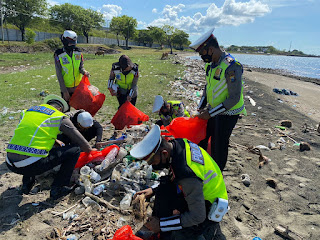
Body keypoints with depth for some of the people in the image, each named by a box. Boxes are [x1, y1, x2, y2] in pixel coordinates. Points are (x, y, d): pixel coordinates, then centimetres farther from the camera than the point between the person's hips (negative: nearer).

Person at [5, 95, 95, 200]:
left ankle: (26, 183, 32)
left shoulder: (27, 111, 21)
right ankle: (57, 189, 8)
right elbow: (80, 141, 9)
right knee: (74, 150, 4)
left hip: (10, 165, 7)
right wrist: (90, 150, 29)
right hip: (32, 166, -7)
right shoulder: (59, 117, 4)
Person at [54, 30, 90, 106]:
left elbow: (81, 67, 4)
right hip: (66, 88, -3)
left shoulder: (78, 53, 1)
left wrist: (84, 72, -23)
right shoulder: (59, 55, -9)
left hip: (78, 86, 3)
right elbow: (59, 74, -10)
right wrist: (64, 91, -13)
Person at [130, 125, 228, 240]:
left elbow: (197, 217, -26)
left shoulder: (187, 175, -37)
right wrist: (153, 190, 1)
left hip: (209, 209, -8)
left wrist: (161, 224, -19)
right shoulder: (177, 143, -12)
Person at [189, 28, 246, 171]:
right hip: (213, 112, 8)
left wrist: (210, 113, -20)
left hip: (228, 114, -8)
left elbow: (234, 98, -24)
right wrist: (201, 108, 7)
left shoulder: (231, 66, -25)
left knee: (219, 146, 3)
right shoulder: (211, 64, 3)